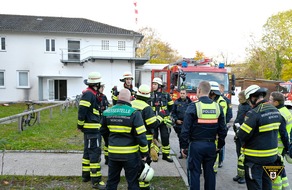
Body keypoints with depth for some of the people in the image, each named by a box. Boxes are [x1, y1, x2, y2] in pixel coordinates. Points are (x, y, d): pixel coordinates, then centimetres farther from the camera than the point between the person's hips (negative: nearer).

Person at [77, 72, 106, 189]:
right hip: (91, 128, -11)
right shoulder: (88, 94, -16)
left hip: (93, 128, 11)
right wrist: (80, 125, -13)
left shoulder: (92, 94, 15)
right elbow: (82, 110, -19)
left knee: (88, 151, 17)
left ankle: (86, 175, 30)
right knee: (95, 152, -8)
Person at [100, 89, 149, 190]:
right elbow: (141, 135, -16)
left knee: (112, 180, 19)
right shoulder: (134, 113, -15)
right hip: (130, 154, -4)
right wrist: (144, 153, -5)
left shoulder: (107, 112, 1)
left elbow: (103, 131, 12)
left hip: (113, 153, 4)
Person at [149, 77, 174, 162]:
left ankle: (166, 155, 15)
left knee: (165, 138, 2)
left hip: (164, 120, -1)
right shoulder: (150, 95, 5)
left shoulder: (166, 95, 3)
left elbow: (170, 107, 14)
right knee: (154, 138, 6)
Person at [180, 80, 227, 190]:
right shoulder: (218, 107, 2)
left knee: (195, 172, 6)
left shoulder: (193, 106, -11)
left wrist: (184, 146, -3)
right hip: (211, 145, 4)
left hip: (196, 145, -4)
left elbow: (185, 129, -12)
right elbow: (223, 129, 6)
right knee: (209, 172, 16)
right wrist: (220, 145, 16)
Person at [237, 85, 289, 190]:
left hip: (255, 158, -7)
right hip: (272, 156, 8)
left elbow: (242, 135, -24)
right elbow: (283, 133, 11)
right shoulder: (276, 111, 3)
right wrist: (287, 147, 22)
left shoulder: (254, 113, -23)